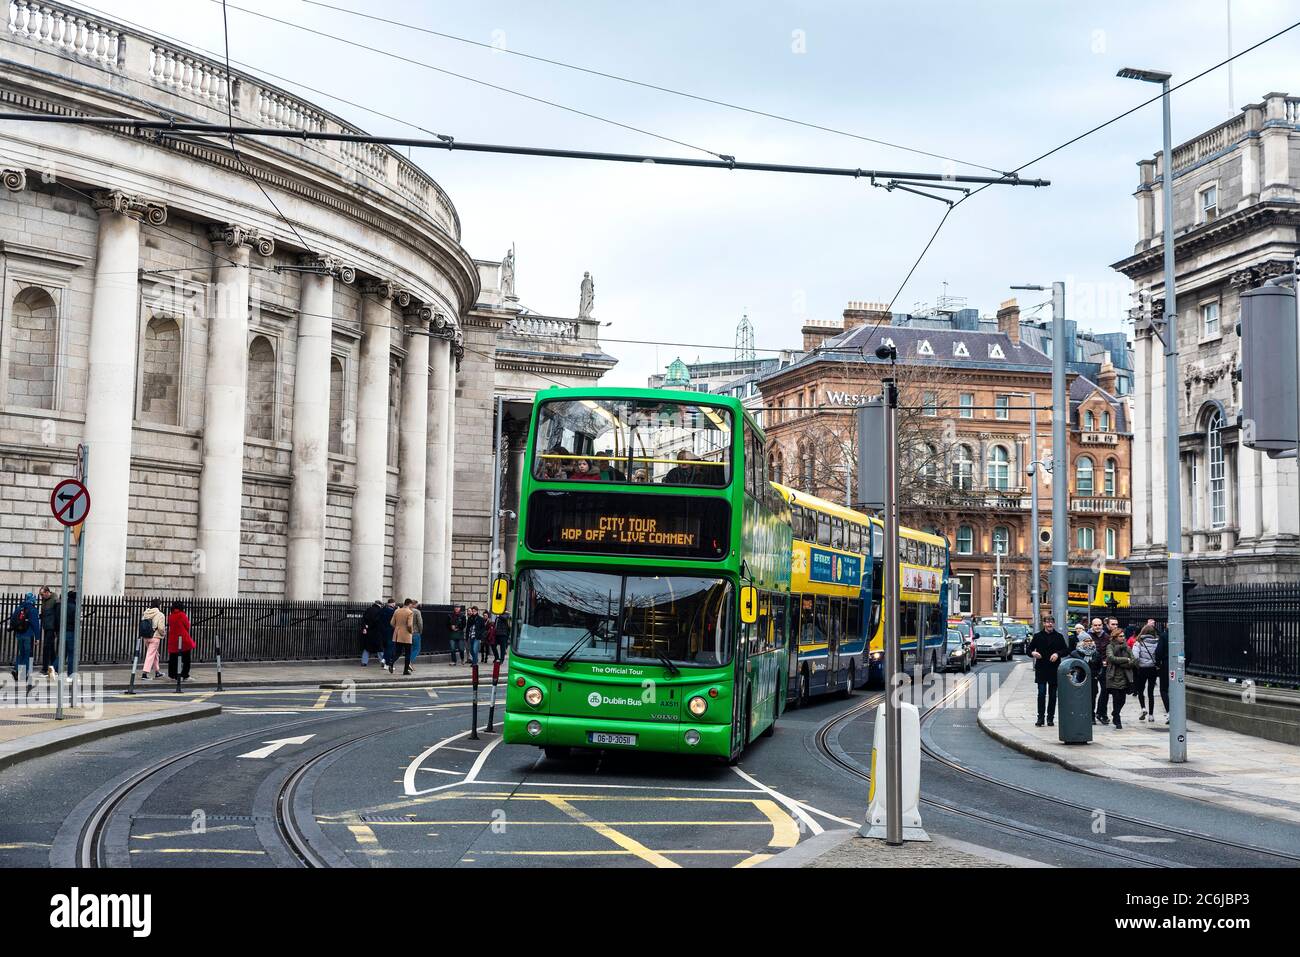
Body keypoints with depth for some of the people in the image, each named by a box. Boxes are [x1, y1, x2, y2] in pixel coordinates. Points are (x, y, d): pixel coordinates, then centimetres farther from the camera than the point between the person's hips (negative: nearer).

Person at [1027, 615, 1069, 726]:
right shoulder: (1037, 636, 6)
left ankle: (1050, 718, 13)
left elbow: (1066, 650, 6)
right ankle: (1040, 718, -4)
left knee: (1052, 695, 6)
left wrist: (1058, 654, -12)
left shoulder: (1059, 637, 7)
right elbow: (1030, 649, 8)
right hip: (1041, 669, -1)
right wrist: (1033, 653, -14)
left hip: (1054, 670, 1)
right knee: (1041, 694, -6)